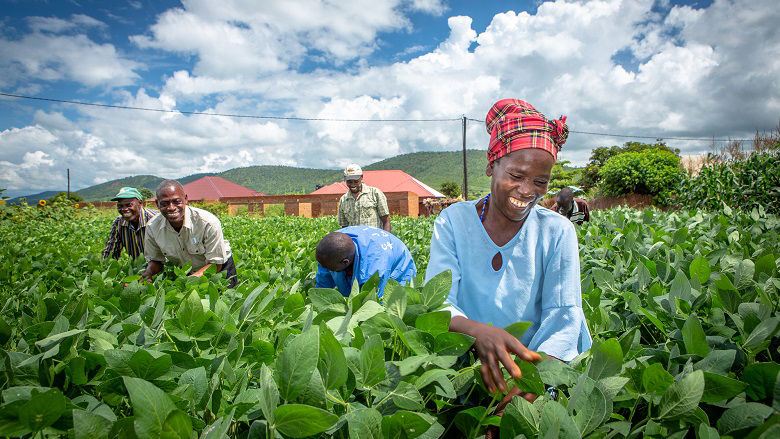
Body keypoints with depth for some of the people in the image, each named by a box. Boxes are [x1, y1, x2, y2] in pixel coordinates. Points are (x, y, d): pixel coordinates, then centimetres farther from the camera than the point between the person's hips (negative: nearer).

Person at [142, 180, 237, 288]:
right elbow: (155, 260, 2)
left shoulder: (208, 223, -30)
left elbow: (215, 263, -24)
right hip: (184, 273, 4)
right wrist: (147, 274, -22)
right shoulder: (152, 227, -15)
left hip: (221, 269, -3)